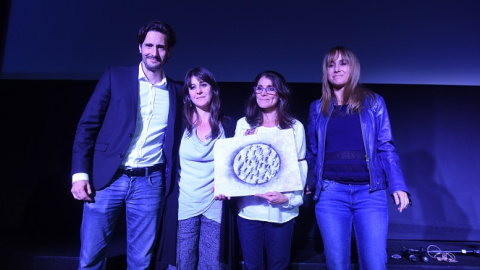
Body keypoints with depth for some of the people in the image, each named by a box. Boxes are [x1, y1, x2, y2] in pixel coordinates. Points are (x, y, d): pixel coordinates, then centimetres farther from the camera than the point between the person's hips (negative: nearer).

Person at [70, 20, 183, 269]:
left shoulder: (176, 91, 7)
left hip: (149, 183, 1)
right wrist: (80, 174, -7)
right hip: (107, 178, -1)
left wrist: (168, 183, 2)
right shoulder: (115, 76, 2)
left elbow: (175, 140, 10)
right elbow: (87, 125, 0)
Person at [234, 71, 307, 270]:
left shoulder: (295, 127, -1)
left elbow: (300, 168, -1)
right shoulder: (243, 124, 5)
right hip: (248, 208, 2)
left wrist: (288, 198, -15)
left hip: (282, 210, -1)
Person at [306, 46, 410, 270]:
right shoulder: (317, 108, 12)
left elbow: (386, 147, 5)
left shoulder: (373, 102, 8)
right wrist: (307, 183, 9)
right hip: (330, 193, 1)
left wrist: (397, 185, -5)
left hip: (370, 193, -1)